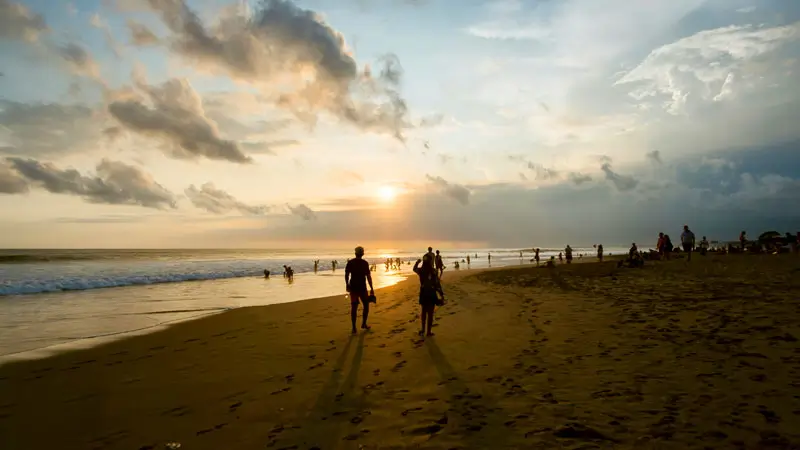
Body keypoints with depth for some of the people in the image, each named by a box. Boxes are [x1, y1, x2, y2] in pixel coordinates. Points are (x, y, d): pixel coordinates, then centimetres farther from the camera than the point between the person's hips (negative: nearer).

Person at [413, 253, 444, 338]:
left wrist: (417, 262, 33)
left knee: (424, 312, 22)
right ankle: (428, 332, 13)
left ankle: (423, 329, 25)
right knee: (430, 313, 7)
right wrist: (442, 295, -8)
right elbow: (437, 284, -16)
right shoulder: (433, 271, -18)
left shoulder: (420, 270, -7)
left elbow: (414, 269, 19)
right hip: (431, 293, -4)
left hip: (423, 293, 4)